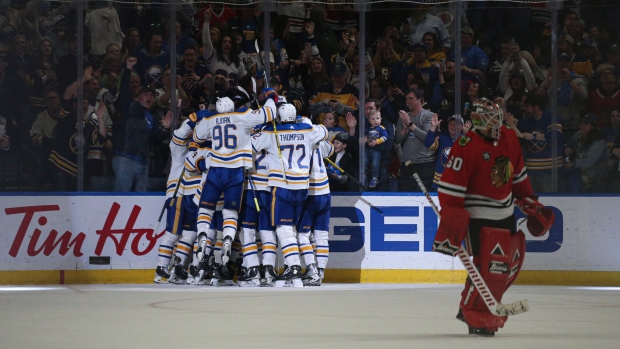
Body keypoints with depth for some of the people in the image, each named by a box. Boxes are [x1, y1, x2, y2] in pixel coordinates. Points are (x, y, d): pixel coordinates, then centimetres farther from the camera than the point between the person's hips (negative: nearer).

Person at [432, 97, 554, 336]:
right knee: (488, 265, -16)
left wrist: (530, 202, 18)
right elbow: (451, 187, -19)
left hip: (505, 213, 9)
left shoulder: (509, 138, 4)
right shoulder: (466, 148, -19)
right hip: (479, 215, -8)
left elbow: (518, 175, 18)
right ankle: (477, 318, -4)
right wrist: (451, 223, -23)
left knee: (511, 263, 13)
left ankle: (468, 307, 25)